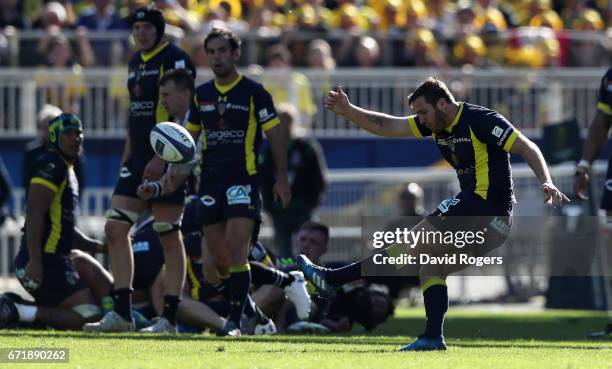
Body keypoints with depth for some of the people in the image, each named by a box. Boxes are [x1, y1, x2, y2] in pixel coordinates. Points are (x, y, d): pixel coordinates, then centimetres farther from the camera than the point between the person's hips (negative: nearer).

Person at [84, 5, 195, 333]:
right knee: (115, 229, 2)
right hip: (139, 159, 9)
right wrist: (126, 159, 20)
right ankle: (121, 314, 5)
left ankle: (169, 318, -1)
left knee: (168, 238, -5)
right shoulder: (136, 62, 18)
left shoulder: (175, 60, -9)